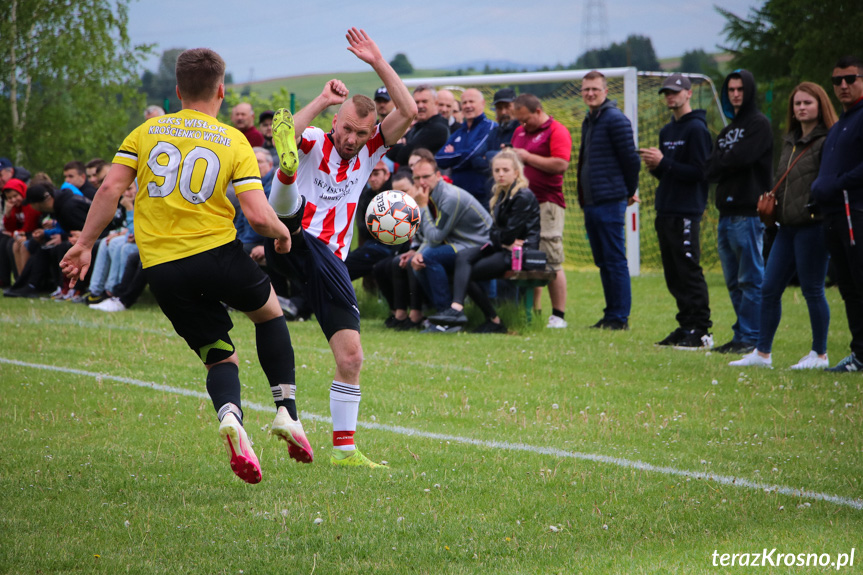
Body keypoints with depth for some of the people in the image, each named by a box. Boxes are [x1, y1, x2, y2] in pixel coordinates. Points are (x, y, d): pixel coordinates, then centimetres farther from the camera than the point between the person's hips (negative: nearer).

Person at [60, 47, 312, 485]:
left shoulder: (147, 132, 8)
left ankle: (230, 415, -23)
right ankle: (286, 412, 16)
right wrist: (282, 233, 12)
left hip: (160, 268, 2)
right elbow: (258, 215, -9)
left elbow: (110, 188, -2)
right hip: (216, 254, -2)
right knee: (269, 309, 28)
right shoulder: (234, 142, 0)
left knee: (220, 356, 12)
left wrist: (84, 244, 5)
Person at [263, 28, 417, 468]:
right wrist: (323, 100, -17)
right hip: (291, 245, -3)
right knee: (289, 202, -35)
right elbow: (290, 135, -23)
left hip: (330, 261, 3)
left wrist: (378, 62, -7)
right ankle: (288, 165, -72)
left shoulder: (369, 150, 13)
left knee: (350, 356, -3)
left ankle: (343, 448, 5)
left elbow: (408, 112, -3)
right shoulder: (314, 142, 3)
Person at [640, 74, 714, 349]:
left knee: (689, 272, -10)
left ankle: (701, 331, -8)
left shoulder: (696, 129, -8)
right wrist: (654, 166, 3)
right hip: (665, 212, 9)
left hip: (686, 213, -9)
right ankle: (686, 326, 14)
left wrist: (664, 163, -17)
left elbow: (699, 172, -15)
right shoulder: (666, 131, 19)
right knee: (674, 275, 9)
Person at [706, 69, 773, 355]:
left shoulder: (759, 124, -4)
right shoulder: (727, 130, 22)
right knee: (734, 282, 10)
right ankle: (740, 336, 14)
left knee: (751, 279, -7)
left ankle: (750, 337, -7)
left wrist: (721, 161, 0)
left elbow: (741, 157, -18)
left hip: (748, 213, -9)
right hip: (727, 213, 9)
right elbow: (711, 169, 11)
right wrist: (730, 163, -8)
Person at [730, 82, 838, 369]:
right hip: (787, 226, 9)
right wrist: (771, 201, 13)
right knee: (769, 289, 7)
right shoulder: (790, 141, 18)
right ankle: (762, 353, 13)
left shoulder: (827, 141, -8)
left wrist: (817, 208, -19)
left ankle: (820, 354, 9)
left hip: (813, 225, -9)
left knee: (812, 289, -2)